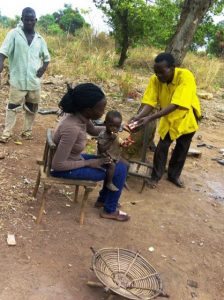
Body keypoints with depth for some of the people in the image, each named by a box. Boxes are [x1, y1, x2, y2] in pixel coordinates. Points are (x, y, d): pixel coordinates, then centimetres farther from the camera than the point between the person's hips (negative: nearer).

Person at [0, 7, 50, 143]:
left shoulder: (39, 39, 8)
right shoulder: (14, 34, -3)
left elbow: (47, 57, 18)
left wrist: (43, 68, -1)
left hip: (34, 80, 4)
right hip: (18, 79, -4)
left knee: (32, 108, 11)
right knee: (13, 107, -1)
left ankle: (28, 131, 23)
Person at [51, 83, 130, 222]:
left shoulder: (80, 115, -9)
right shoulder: (72, 129, -34)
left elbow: (93, 130, 13)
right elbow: (58, 165, -29)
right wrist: (88, 163, -19)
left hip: (72, 158, 9)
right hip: (66, 169, -8)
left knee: (117, 163, 13)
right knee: (120, 170, -8)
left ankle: (103, 199, 31)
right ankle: (110, 210, 12)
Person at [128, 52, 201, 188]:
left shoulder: (185, 76, -37)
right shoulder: (155, 79, -24)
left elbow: (175, 105, -43)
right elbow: (150, 102, -26)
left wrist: (150, 118, -51)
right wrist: (139, 116, -47)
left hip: (187, 116, -2)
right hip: (169, 118, 2)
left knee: (182, 148, 11)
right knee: (162, 146, -3)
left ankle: (174, 175, 32)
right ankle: (156, 176, 16)